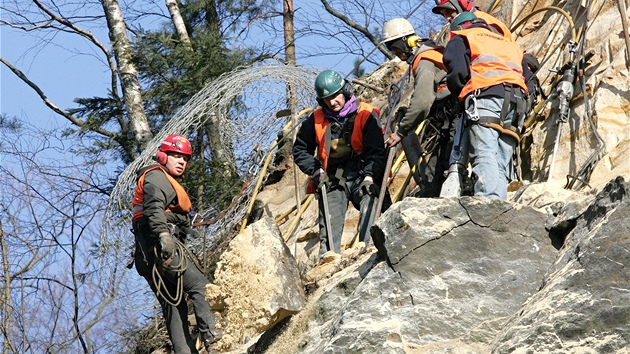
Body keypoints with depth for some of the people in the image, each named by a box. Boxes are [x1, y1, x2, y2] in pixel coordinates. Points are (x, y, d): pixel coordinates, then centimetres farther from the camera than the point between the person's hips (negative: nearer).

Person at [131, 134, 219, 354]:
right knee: (200, 286, -16)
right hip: (158, 247, -11)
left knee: (174, 304, 5)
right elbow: (153, 208, -21)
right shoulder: (156, 177, -2)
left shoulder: (168, 182, 32)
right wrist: (163, 234, -34)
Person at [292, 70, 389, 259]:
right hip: (331, 180, 3)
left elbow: (377, 151, -8)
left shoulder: (366, 115, -2)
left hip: (362, 175, -3)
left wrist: (370, 176, -24)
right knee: (330, 227, -6)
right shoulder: (316, 120, 9)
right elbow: (300, 150, 19)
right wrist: (315, 171, 3)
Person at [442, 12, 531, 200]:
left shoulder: (461, 39, 21)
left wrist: (458, 93, 19)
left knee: (484, 157, -19)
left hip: (486, 95, -5)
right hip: (517, 98, 6)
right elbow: (529, 80, 29)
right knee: (502, 165, 1)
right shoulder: (510, 45, 39)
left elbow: (457, 72, 2)